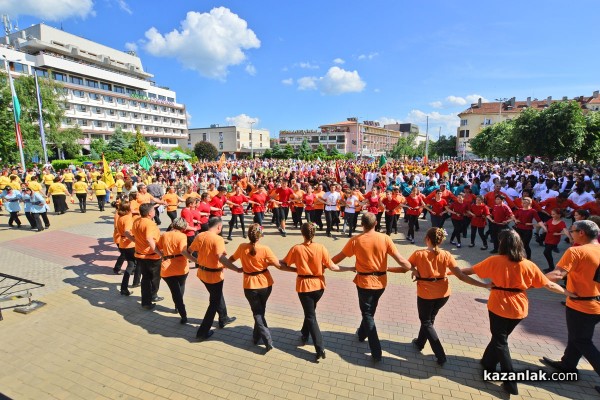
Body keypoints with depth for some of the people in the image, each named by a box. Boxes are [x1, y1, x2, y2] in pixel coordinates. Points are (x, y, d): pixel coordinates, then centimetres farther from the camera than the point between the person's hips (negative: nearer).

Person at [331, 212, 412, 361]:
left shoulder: (355, 240, -15)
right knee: (370, 310, 26)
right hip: (381, 281, 4)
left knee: (368, 314, 11)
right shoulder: (385, 238, -12)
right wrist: (411, 267, 7)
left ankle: (376, 352, 10)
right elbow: (401, 260, -13)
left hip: (364, 282, -3)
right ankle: (362, 333, 48)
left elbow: (339, 257, -5)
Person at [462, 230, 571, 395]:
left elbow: (471, 270, -5)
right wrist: (567, 292, 19)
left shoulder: (494, 260, -13)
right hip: (519, 308, 4)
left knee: (500, 341, 10)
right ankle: (488, 363, 39)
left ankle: (510, 382, 9)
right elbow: (549, 284, 2)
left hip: (499, 306, -4)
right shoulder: (528, 265, -5)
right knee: (500, 336, 23)